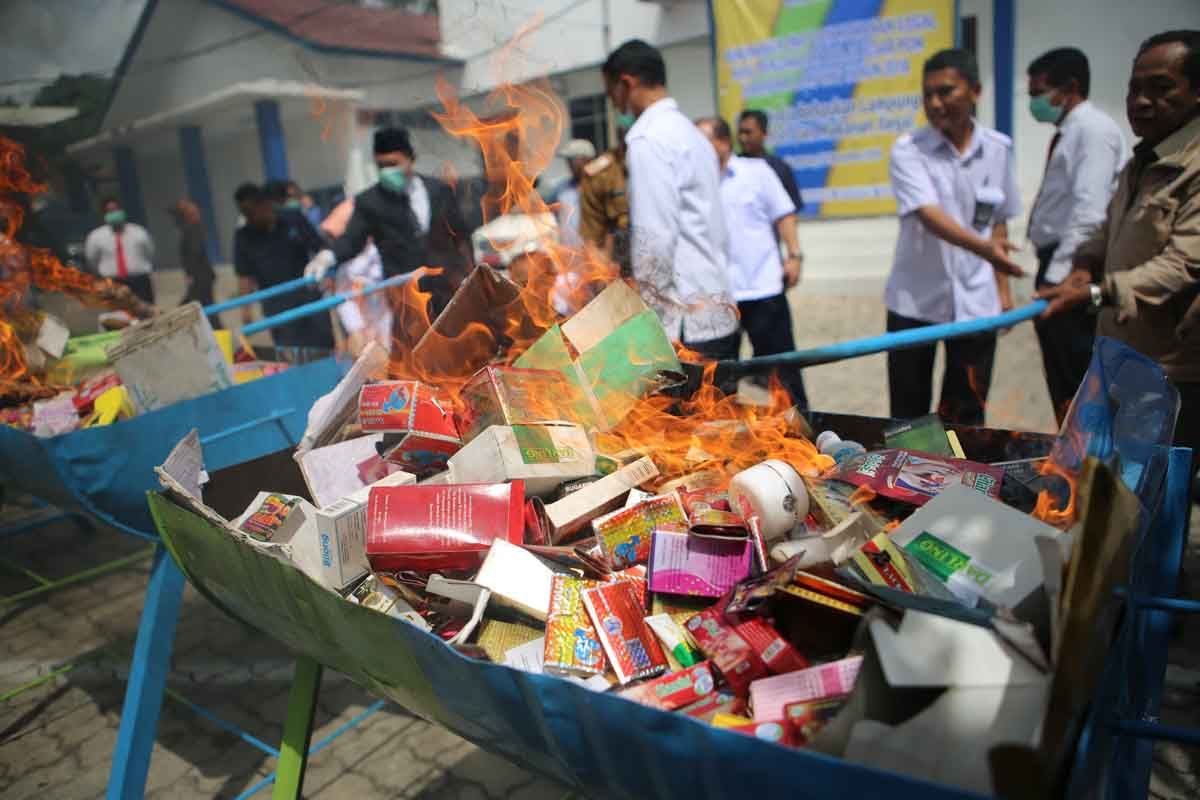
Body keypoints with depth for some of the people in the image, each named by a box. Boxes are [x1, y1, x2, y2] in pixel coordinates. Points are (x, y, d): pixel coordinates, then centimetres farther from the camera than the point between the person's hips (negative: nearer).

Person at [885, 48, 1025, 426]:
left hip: (976, 302, 3)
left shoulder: (999, 148, 4)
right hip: (915, 301, -2)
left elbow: (998, 221, 12)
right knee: (908, 415, 7)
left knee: (966, 416, 9)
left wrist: (1001, 288, 9)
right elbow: (928, 215, -22)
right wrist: (983, 248, -38)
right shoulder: (908, 150, -8)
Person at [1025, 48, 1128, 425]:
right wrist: (1049, 274, 15)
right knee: (1062, 377, 15)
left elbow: (1089, 212, -21)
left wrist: (1057, 279, -25)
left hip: (1073, 272, -10)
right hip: (1057, 264, 10)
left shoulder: (1093, 128, -11)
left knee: (1076, 383, -6)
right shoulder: (1068, 132, 17)